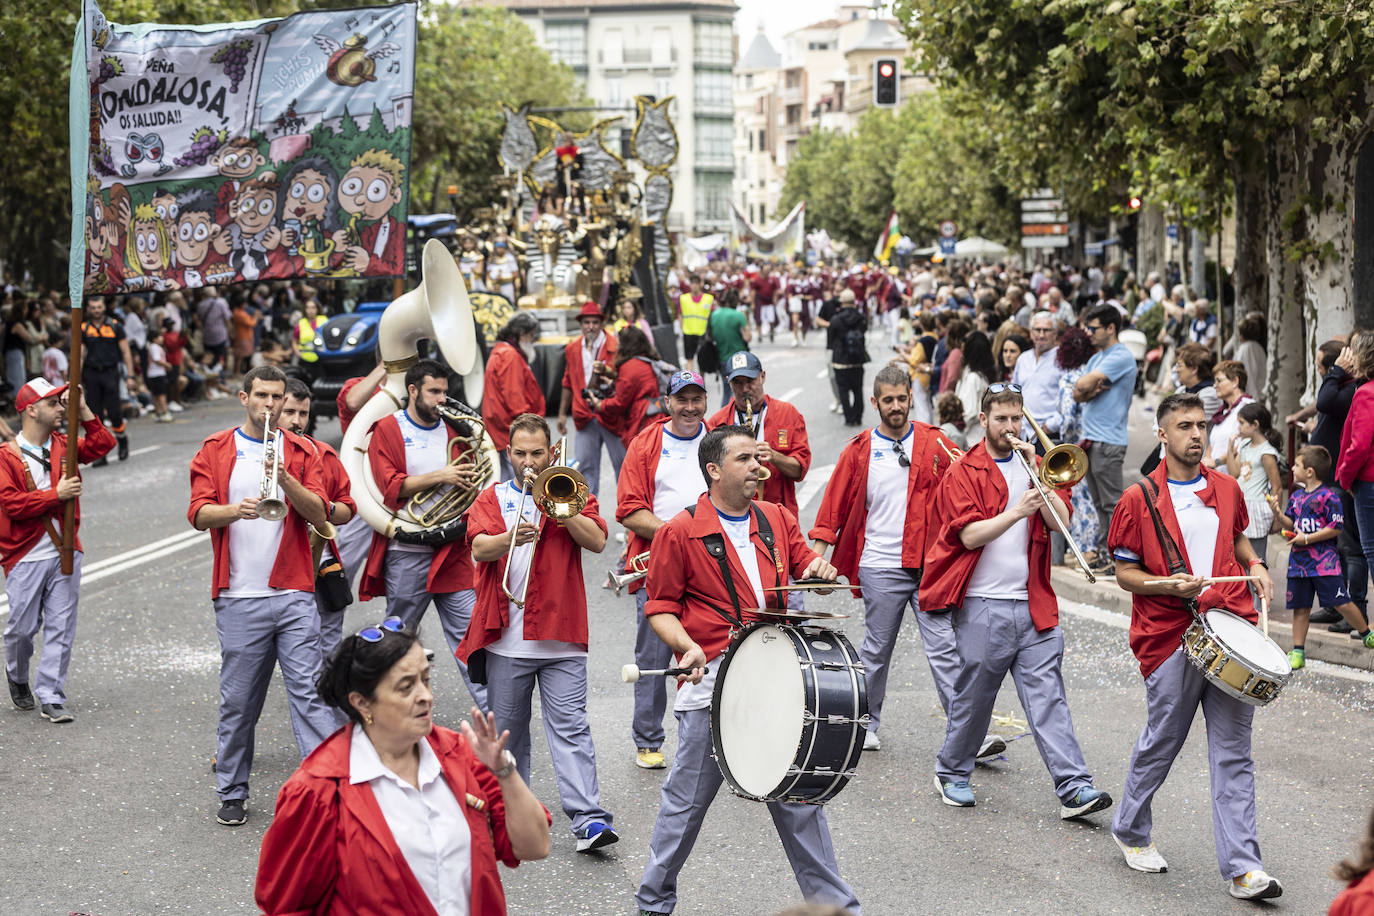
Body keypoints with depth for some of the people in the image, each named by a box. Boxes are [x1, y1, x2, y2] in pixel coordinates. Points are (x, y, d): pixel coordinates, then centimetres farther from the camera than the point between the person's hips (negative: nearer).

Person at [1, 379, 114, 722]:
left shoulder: (64, 446, 9)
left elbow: (103, 444, 0)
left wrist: (82, 409, -7)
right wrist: (56, 494, -18)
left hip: (65, 553, 4)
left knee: (61, 628, 1)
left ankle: (51, 698, 6)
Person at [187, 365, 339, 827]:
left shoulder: (301, 452, 10)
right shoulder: (214, 451, 8)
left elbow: (318, 513, -1)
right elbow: (199, 514, -3)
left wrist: (284, 478, -17)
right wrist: (236, 510, -23)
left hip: (294, 595, 0)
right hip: (239, 598, 0)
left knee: (309, 692, -6)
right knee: (237, 701, 5)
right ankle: (232, 793, 17)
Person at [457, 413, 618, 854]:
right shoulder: (493, 497, 11)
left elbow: (597, 541, -5)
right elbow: (479, 548, -7)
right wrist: (513, 537, -26)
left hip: (560, 636, -2)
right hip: (506, 637, 2)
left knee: (570, 727, -8)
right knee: (507, 728, 10)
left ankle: (589, 820, -15)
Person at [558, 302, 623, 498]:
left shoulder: (614, 346, -5)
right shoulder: (572, 348, 10)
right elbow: (568, 383, 20)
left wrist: (606, 371, -29)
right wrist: (562, 413, 21)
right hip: (584, 416, 4)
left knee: (622, 463, 2)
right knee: (585, 464, 5)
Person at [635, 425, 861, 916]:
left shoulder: (778, 520, 11)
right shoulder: (681, 532, -4)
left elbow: (804, 565, 20)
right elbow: (660, 608, -2)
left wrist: (820, 569, -5)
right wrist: (687, 646, -20)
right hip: (712, 680, -4)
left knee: (798, 796, 10)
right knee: (687, 800, 4)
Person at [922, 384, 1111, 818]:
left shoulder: (1032, 466, 14)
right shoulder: (964, 472, 0)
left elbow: (1059, 520, 1)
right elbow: (970, 535, -12)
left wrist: (1034, 471, -7)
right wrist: (1016, 511, -24)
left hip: (1033, 603, 3)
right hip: (982, 606, -3)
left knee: (1047, 694, -4)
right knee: (973, 696, 5)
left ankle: (1074, 788, -10)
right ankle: (952, 773, 25)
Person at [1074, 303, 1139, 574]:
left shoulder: (1121, 357, -11)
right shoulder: (1097, 357, 19)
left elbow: (1083, 384, -18)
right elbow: (1077, 394, 12)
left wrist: (1087, 386, 3)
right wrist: (1089, 391, -8)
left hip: (1108, 441, -9)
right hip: (1090, 440, 9)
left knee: (1111, 502, -7)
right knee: (1099, 502, 12)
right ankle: (1106, 551, 17)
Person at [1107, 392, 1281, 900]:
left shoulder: (1226, 489, 11)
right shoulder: (1139, 498, -2)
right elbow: (1125, 573, 0)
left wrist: (1254, 565, 10)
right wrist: (1170, 584, -17)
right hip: (1171, 637, -3)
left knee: (1233, 753, 1)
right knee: (1161, 743, 7)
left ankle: (1243, 867, 0)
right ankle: (1131, 830, 32)